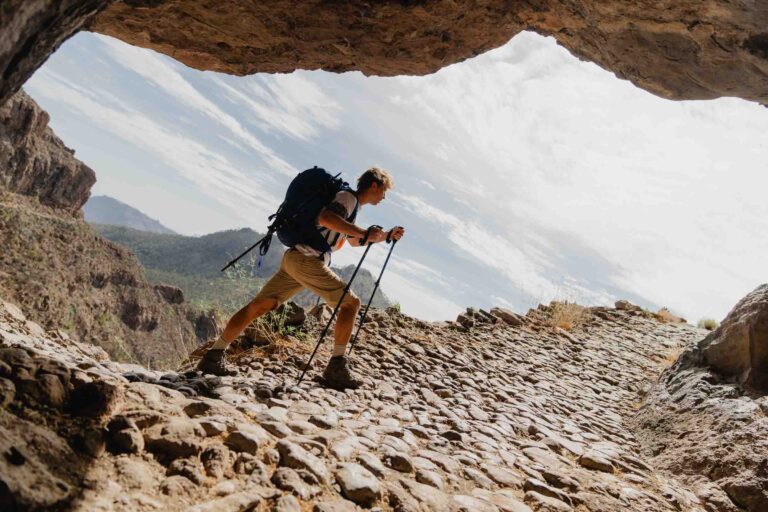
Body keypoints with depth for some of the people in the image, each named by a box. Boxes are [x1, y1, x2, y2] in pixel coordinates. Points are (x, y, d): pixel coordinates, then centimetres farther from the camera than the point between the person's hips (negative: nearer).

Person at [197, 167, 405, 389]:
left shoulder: (350, 204, 27)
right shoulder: (348, 197, -3)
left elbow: (354, 240, 40)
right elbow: (325, 218, -23)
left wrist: (386, 236, 34)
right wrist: (363, 232, -22)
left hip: (293, 258, 9)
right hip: (307, 260, -9)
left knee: (258, 306, 5)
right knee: (350, 302, -5)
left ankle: (214, 356, 7)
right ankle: (337, 367, -8)